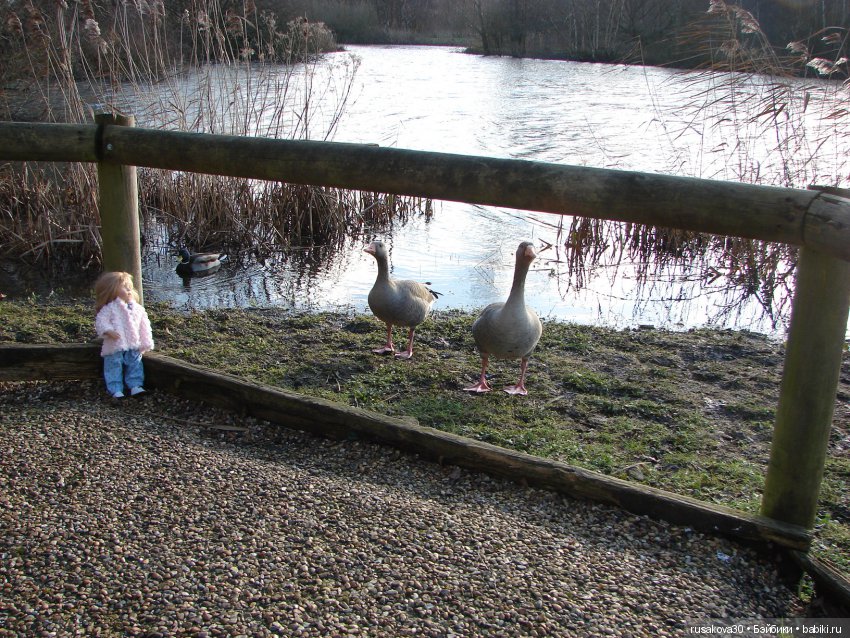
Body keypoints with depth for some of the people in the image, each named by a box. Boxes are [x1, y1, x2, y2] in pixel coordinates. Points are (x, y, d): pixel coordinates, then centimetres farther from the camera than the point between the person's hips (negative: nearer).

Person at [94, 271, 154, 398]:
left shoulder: (137, 308, 8)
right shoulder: (110, 308, -5)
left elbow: (144, 326, 11)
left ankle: (136, 386, 9)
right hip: (115, 346, -3)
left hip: (134, 347, 4)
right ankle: (116, 390, 0)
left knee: (135, 366, 3)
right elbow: (101, 321, -11)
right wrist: (108, 331, -28)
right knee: (114, 367, -3)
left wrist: (146, 343, 7)